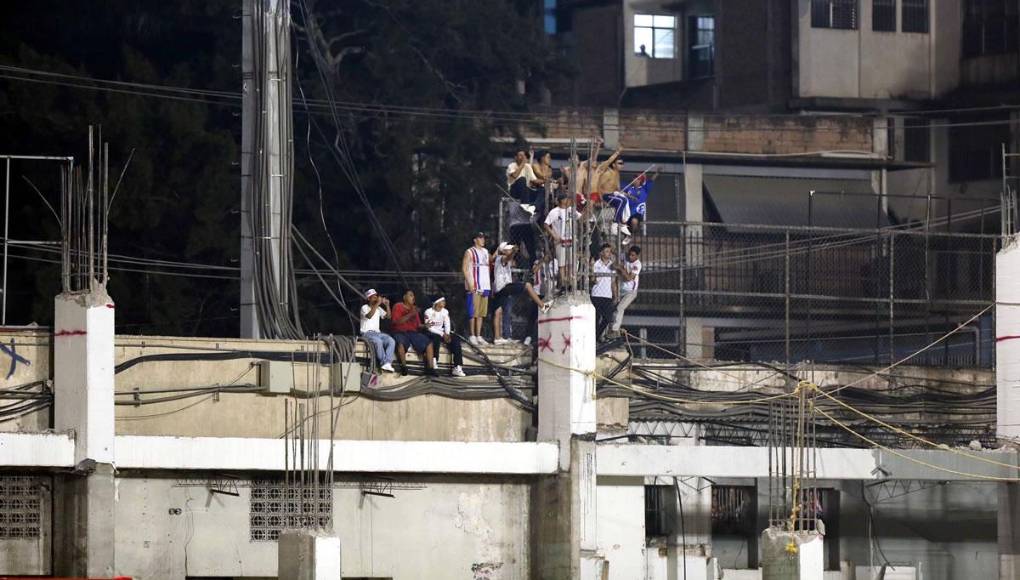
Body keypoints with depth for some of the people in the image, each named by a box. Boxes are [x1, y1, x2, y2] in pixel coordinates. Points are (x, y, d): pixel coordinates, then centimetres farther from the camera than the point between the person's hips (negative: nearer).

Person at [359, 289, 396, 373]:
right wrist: (377, 304, -22)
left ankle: (387, 363, -37)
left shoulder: (378, 309, 20)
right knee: (378, 341, -39)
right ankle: (384, 362, -34)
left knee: (391, 340, -25)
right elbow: (369, 315, -20)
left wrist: (387, 305, 3)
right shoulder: (365, 307, 1)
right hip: (367, 333, -6)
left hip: (377, 333, 6)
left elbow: (388, 316, 17)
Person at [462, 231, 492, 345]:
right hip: (474, 287, -7)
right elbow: (465, 268, -8)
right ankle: (472, 336, -4)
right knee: (473, 312, -6)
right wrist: (470, 284, -17)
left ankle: (478, 336, 12)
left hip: (485, 286, 7)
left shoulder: (485, 252, 17)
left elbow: (491, 263, 24)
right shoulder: (469, 252, -3)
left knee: (482, 313, 8)